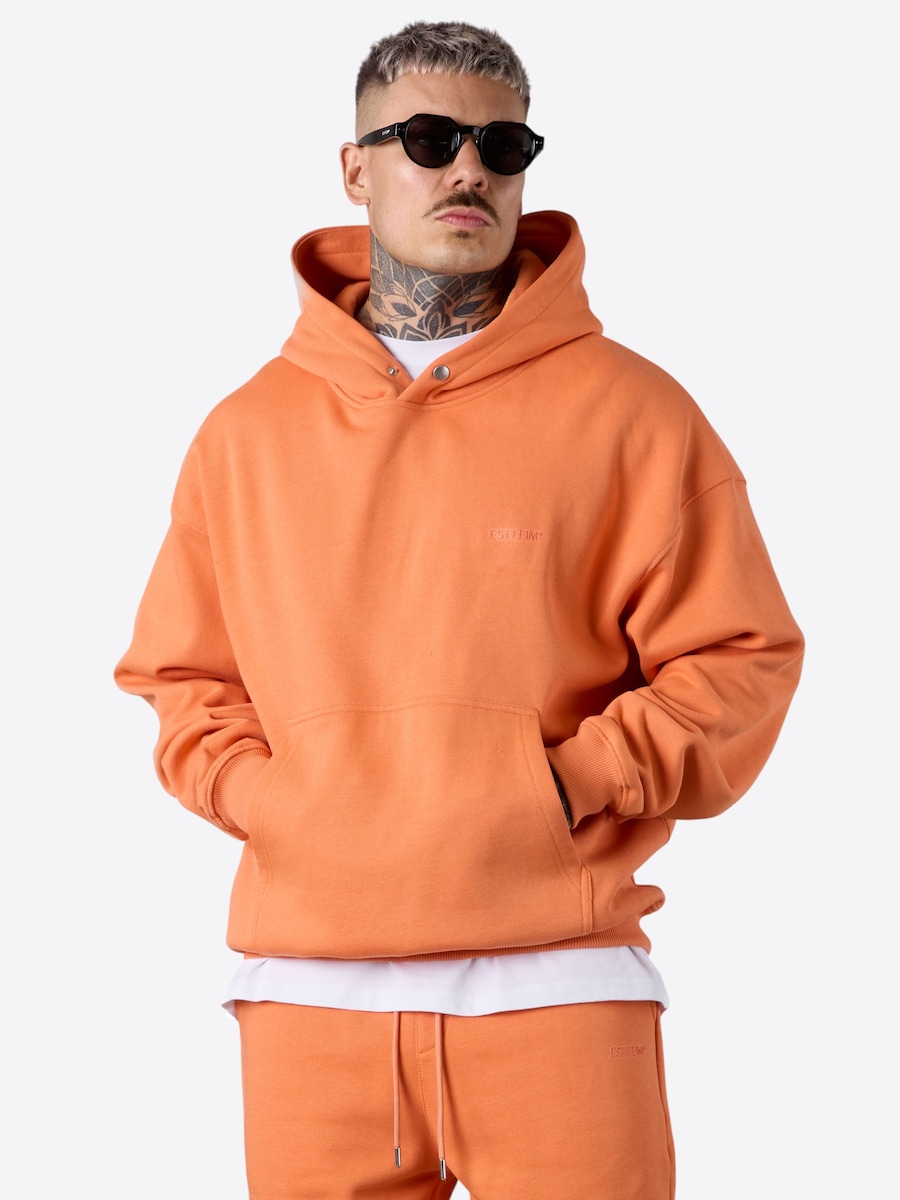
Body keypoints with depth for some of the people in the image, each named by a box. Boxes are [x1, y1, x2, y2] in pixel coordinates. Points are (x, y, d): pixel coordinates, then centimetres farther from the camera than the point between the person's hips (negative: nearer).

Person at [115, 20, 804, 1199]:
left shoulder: (627, 412, 3)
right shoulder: (248, 433, 11)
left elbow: (741, 659, 1)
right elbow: (180, 676, 16)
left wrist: (571, 784, -10)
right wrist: (261, 794, -2)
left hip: (555, 984, -2)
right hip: (308, 989, 2)